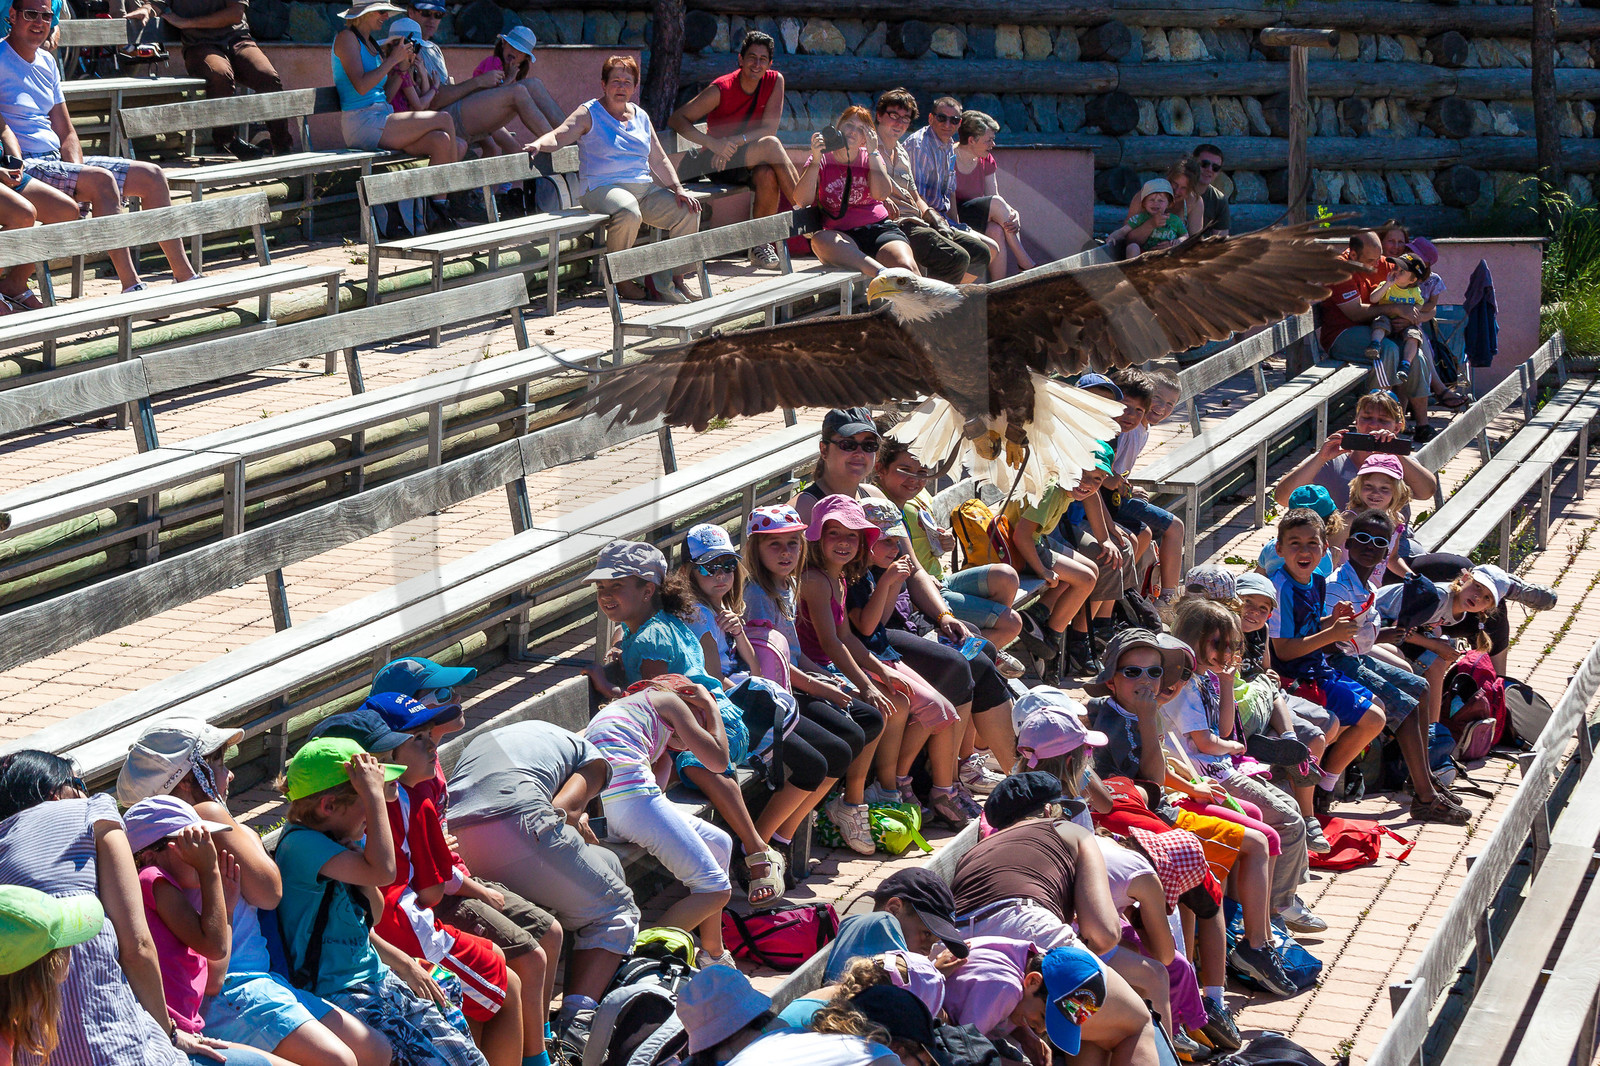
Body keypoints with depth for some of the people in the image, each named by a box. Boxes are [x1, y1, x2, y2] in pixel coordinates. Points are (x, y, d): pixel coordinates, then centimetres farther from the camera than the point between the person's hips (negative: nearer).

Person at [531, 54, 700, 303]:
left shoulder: (641, 117, 20)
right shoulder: (589, 114, 3)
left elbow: (659, 160, 21)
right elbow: (558, 136, -10)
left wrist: (678, 189, 8)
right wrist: (539, 144, -32)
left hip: (644, 188, 6)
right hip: (602, 187, -6)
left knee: (687, 212, -12)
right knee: (629, 213, -39)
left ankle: (675, 281, -4)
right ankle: (621, 279, -20)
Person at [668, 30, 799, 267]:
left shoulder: (774, 81, -3)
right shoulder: (721, 89, -14)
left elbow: (769, 128, -8)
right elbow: (676, 119, -14)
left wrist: (734, 141, -24)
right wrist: (713, 143, -28)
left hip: (749, 161, 4)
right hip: (714, 163, -4)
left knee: (768, 175, -33)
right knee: (771, 145, -29)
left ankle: (759, 245, -18)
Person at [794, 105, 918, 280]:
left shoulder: (872, 158, 16)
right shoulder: (822, 160, 9)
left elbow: (881, 194, -4)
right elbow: (801, 201, -7)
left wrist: (873, 153, -4)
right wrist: (816, 160, -14)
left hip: (879, 228, 1)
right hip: (843, 236, -1)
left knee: (906, 267, -31)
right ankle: (882, 273, -51)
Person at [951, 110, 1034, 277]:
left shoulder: (986, 160, 10)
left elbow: (992, 196, 6)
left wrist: (1013, 214, -16)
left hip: (976, 217, 6)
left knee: (997, 231, -28)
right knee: (996, 202, -24)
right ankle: (1026, 264, -17)